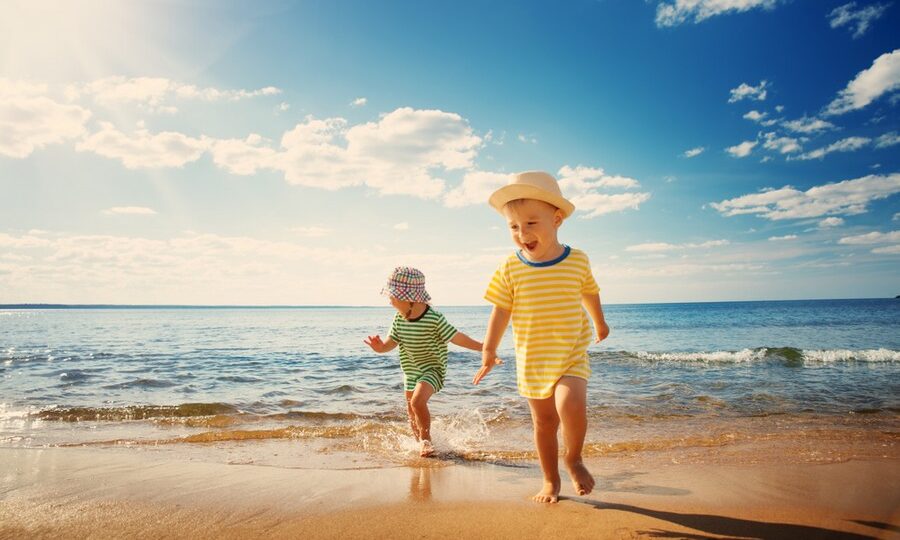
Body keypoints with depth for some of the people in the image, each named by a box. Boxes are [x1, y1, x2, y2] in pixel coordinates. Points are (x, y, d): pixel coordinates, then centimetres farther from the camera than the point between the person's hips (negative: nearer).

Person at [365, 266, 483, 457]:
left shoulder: (434, 318, -23)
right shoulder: (399, 318, -7)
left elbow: (457, 337, -17)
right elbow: (391, 342, -2)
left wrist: (483, 348, -19)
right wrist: (379, 346, -25)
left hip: (433, 368, -6)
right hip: (411, 371, 7)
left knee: (417, 401, -27)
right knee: (412, 413, 16)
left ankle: (426, 440, -4)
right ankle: (421, 443, 41)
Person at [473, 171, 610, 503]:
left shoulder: (577, 261, -5)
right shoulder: (510, 269, -8)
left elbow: (590, 294, 13)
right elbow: (500, 312, -3)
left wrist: (600, 323, 29)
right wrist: (489, 352, -6)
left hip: (572, 355, -1)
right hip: (531, 361, 1)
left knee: (570, 405, -25)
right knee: (543, 422, 11)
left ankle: (574, 460, 5)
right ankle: (551, 480, 31)